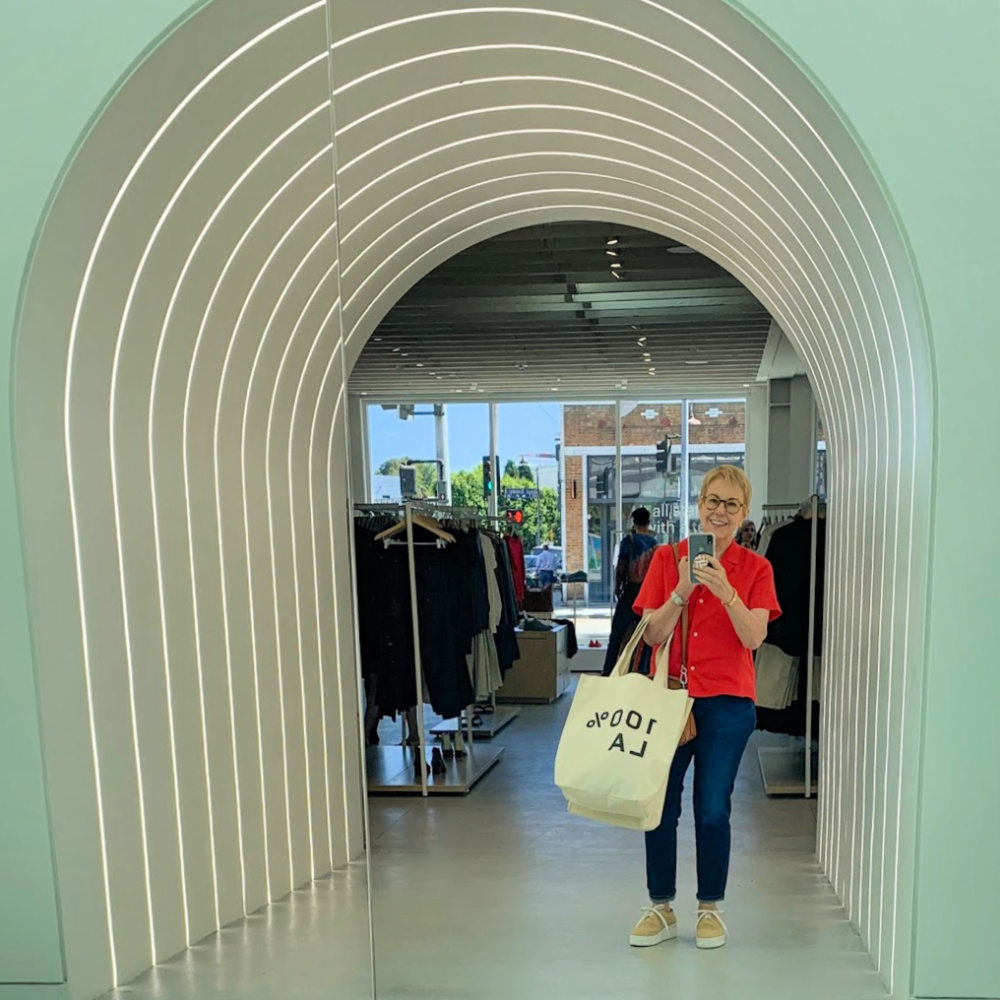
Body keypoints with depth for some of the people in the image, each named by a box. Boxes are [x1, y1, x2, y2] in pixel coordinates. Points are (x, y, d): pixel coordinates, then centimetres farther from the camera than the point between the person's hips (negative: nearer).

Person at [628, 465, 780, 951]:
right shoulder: (666, 557, 1)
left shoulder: (755, 568, 1)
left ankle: (710, 908, 28)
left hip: (727, 702, -1)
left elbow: (753, 637, -10)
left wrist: (725, 592, -24)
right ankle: (661, 908, 26)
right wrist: (682, 592, -17)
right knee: (660, 805, 6)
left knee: (713, 810, 6)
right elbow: (652, 635, -3)